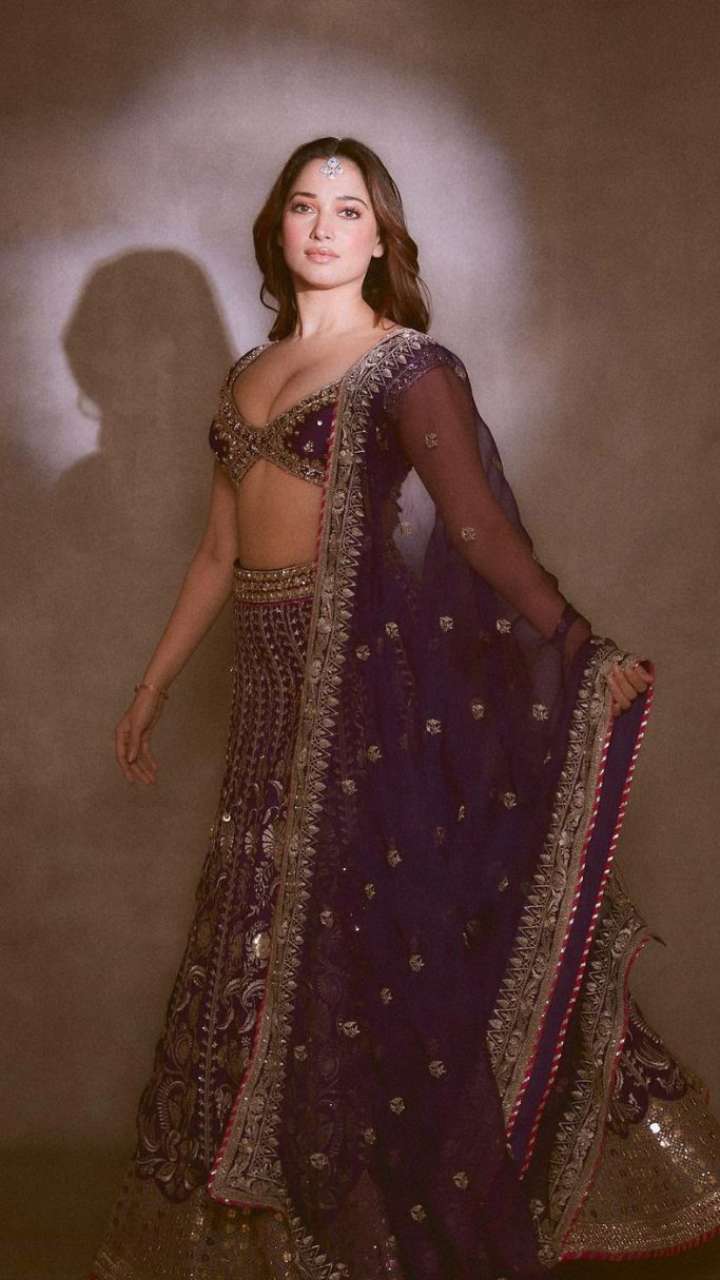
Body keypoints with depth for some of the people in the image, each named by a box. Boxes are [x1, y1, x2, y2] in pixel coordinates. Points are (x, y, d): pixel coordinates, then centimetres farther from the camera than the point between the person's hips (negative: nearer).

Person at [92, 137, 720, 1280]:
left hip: (367, 680, -6)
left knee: (363, 953, 0)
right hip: (271, 689, 6)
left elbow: (482, 531, -13)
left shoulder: (409, 366, -5)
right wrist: (153, 688, 20)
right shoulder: (250, 374, 15)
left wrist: (584, 654, -22)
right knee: (264, 948, 12)